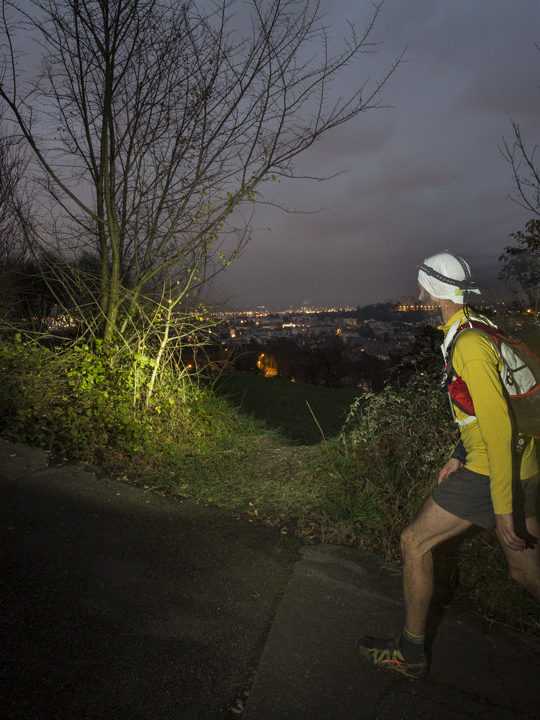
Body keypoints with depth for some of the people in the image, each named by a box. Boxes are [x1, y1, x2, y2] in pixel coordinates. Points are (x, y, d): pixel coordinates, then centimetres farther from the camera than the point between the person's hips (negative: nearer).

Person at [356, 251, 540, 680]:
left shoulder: (469, 344, -21)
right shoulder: (475, 330, 12)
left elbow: (498, 427, -25)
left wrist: (504, 507, -22)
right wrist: (459, 456, 18)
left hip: (494, 472, -9)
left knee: (415, 542, 2)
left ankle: (411, 654, 18)